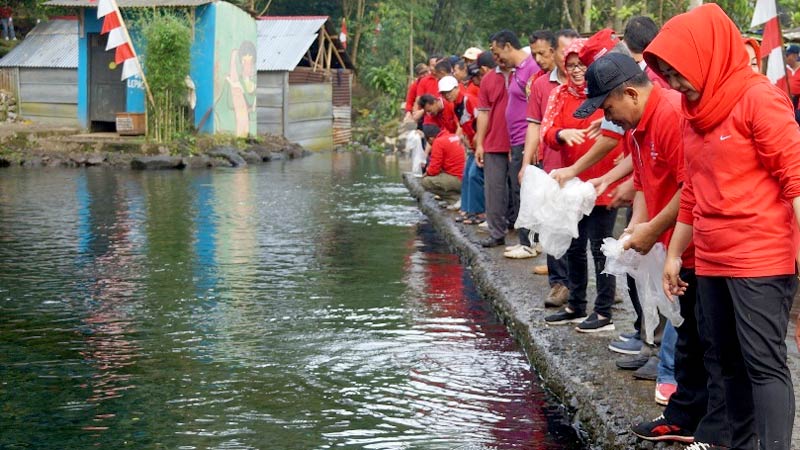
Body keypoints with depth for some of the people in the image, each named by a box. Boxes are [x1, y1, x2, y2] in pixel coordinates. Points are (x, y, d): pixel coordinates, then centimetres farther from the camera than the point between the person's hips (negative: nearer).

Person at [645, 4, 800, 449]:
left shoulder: (759, 98, -11)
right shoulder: (700, 109, 13)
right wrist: (674, 255, 21)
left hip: (762, 258, -8)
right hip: (712, 261, 8)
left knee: (764, 363, -8)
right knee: (729, 362, 11)